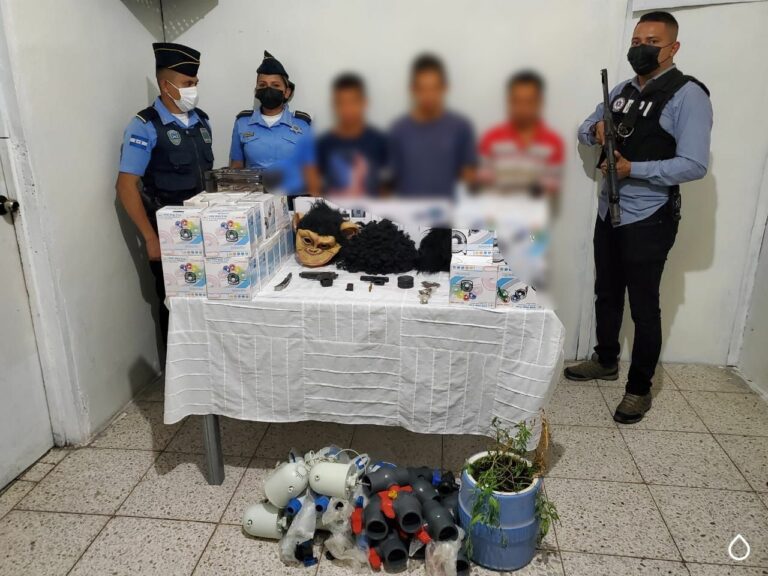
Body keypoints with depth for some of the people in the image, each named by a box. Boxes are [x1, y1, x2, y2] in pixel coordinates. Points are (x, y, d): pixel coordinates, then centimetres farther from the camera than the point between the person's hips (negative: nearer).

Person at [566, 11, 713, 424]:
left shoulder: (687, 95, -12)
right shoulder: (622, 91, 11)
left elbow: (694, 165, -19)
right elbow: (583, 132, 18)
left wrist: (633, 168, -24)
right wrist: (597, 130, -5)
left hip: (649, 220, -7)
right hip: (608, 213, 7)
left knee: (643, 307, 2)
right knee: (606, 295, 18)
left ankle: (640, 388, 17)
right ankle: (605, 361, 37)